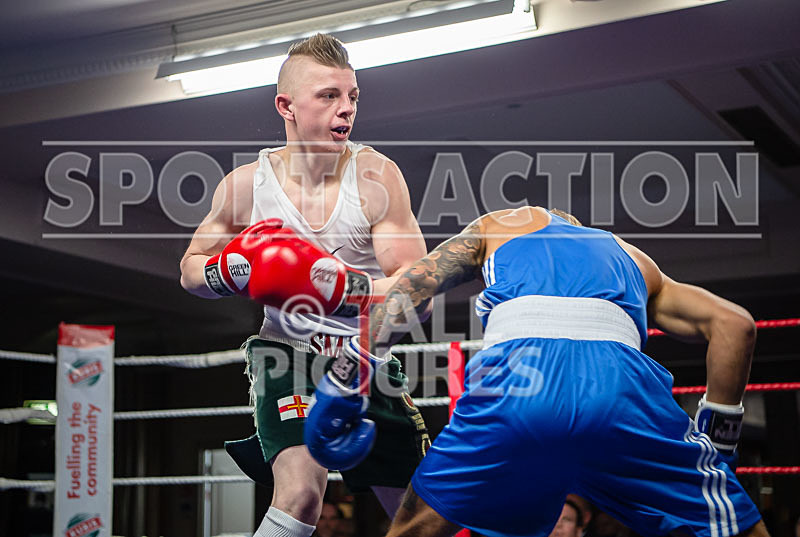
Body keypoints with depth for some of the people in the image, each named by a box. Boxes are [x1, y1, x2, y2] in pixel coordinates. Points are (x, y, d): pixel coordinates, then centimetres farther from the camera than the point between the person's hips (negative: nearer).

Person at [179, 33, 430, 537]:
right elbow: (191, 269, 7)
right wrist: (232, 271, -16)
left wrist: (339, 286, -36)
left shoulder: (376, 176, -16)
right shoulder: (247, 183, -10)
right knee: (301, 494, -25)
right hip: (288, 351, -1)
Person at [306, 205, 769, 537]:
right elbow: (735, 323, 23)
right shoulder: (633, 259, 38)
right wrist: (717, 439, 23)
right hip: (621, 384, 1)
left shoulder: (496, 226, 34)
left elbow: (407, 289, 19)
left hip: (516, 378, 0)